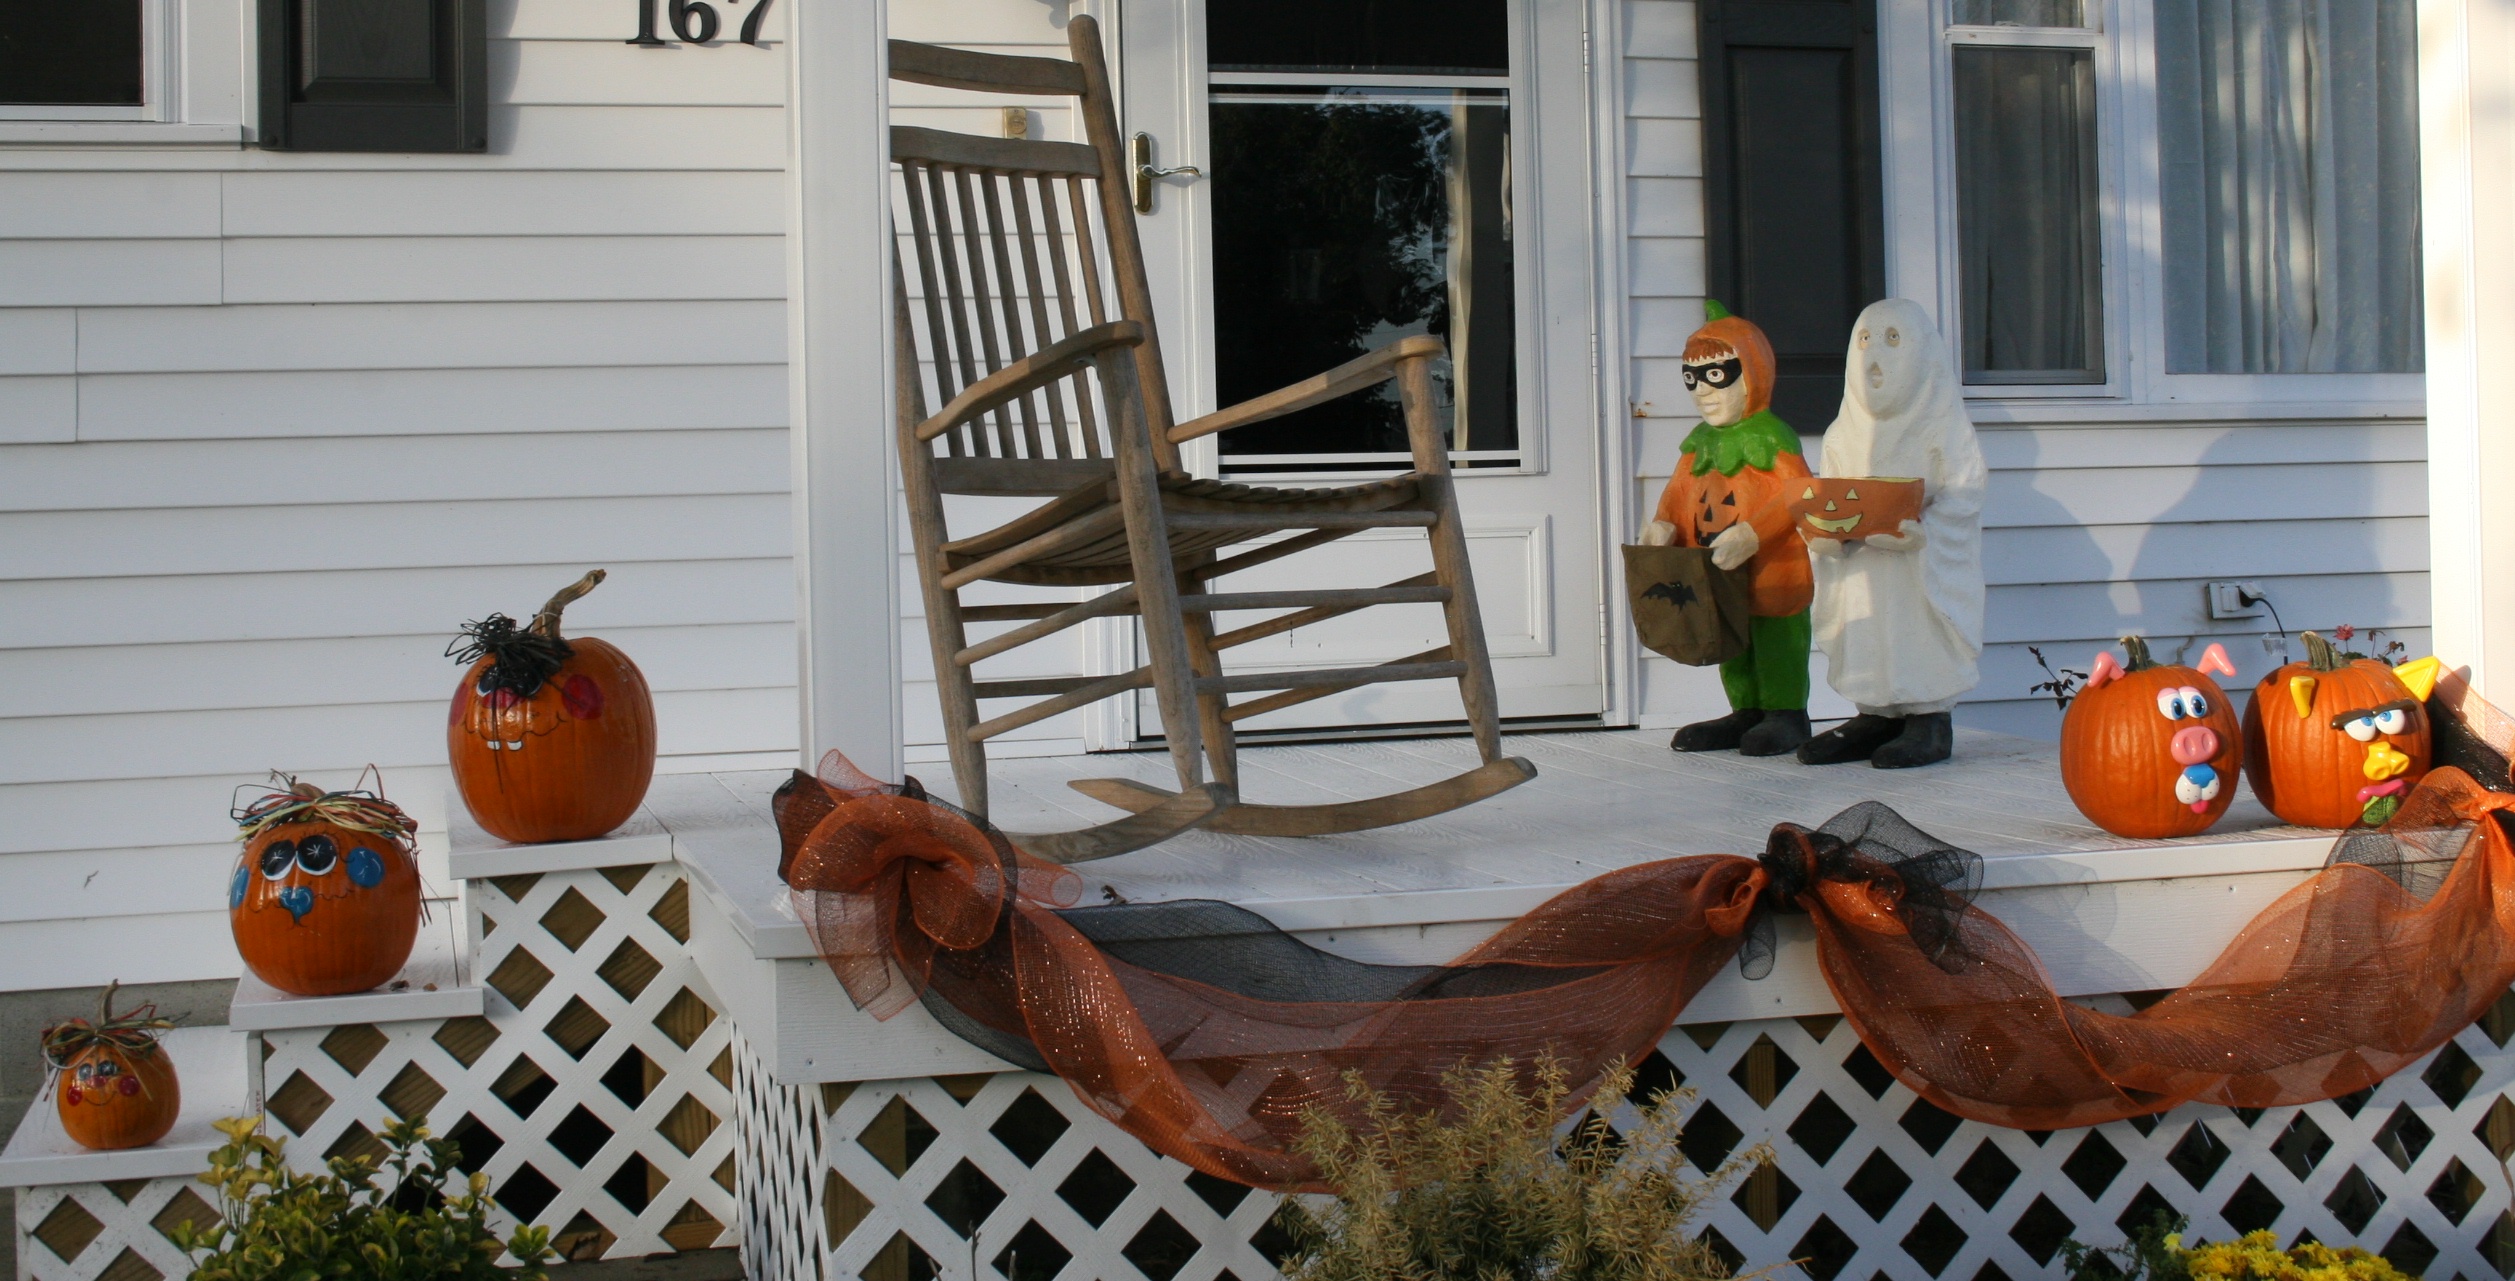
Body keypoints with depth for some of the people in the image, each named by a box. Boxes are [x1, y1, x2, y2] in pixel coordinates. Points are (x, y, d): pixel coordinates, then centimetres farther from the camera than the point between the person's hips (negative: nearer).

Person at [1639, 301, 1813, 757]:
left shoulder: (1770, 436, -13)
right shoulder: (1699, 442, 12)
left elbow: (1796, 492, -22)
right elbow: (1679, 489, 15)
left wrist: (1750, 534, -30)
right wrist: (1664, 524, -6)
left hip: (1773, 570, -8)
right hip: (1717, 579, 8)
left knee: (1776, 643, -3)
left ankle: (1786, 714, 6)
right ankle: (1747, 713, 25)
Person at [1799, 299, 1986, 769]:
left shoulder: (1943, 424, -3)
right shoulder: (1846, 431, 13)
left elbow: (1961, 495, -11)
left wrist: (1920, 531, -27)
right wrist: (1823, 531, -12)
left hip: (1926, 568, -5)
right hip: (1860, 566, 5)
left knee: (1921, 635, -9)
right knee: (1864, 637, 3)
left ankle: (1930, 722, 0)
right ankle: (1876, 718, 12)